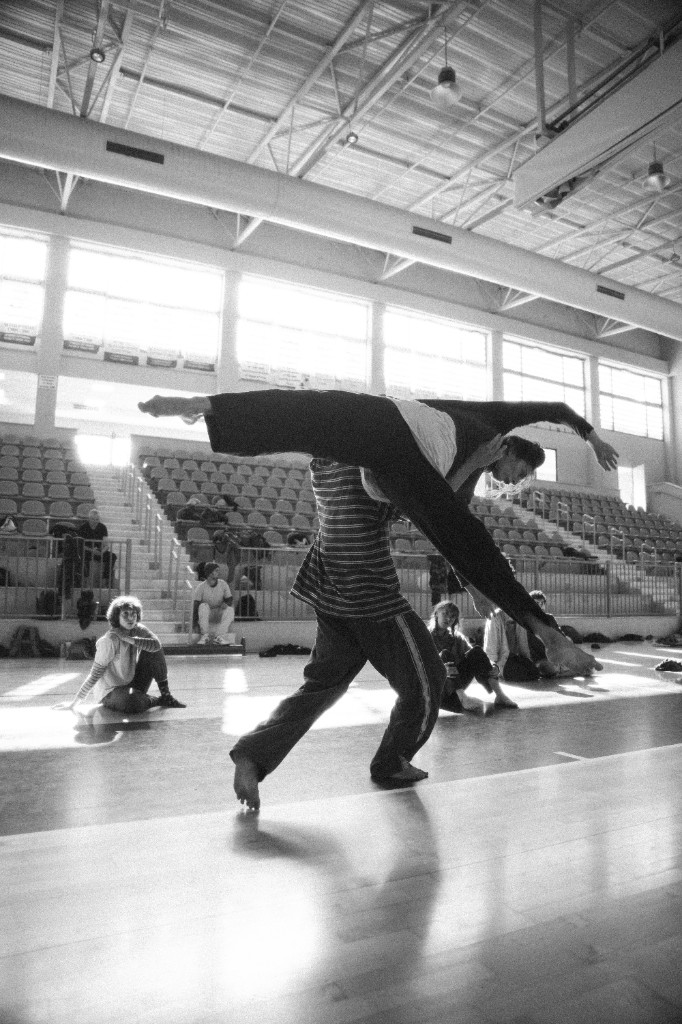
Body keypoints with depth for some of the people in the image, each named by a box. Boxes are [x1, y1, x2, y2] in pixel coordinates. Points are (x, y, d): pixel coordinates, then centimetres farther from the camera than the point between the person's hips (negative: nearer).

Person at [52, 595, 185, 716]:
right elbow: (95, 674, -19)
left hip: (132, 686, 7)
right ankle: (158, 701, -6)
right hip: (110, 692, -7)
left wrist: (127, 638, -26)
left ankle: (165, 695, 1)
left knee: (153, 652, -7)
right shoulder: (109, 641, -23)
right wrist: (74, 703, -18)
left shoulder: (137, 630, -5)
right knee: (134, 703, -39)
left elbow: (156, 645, -22)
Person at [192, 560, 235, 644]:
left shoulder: (223, 584, -6)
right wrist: (195, 624, -23)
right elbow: (195, 606, -15)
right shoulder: (201, 587, -14)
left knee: (230, 610, -26)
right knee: (204, 606, -33)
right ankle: (205, 636, -25)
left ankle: (218, 636, -27)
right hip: (205, 616, -2)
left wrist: (226, 604, -27)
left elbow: (229, 600, -1)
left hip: (219, 615, 2)